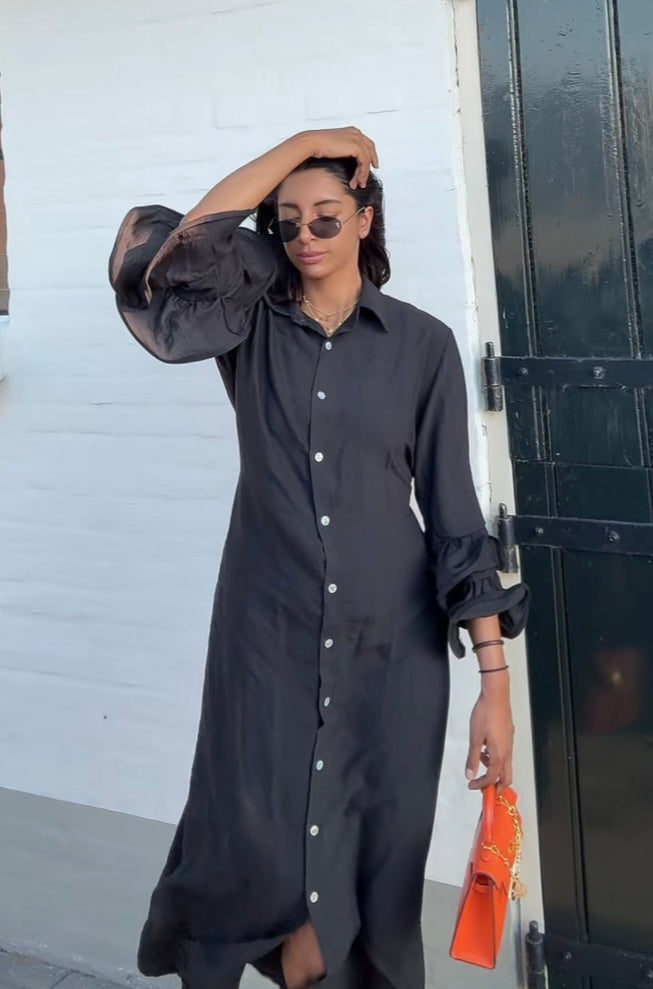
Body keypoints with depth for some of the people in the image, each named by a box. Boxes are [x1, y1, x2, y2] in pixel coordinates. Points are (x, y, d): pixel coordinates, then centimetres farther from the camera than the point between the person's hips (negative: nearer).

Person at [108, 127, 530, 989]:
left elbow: (455, 511, -1)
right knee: (263, 857, 1)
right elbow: (171, 259, -18)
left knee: (379, 869, 8)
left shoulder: (423, 345, 1)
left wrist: (494, 678, -6)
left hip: (391, 644, 0)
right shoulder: (248, 325, 3)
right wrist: (296, 146, -12)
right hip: (268, 637, 0)